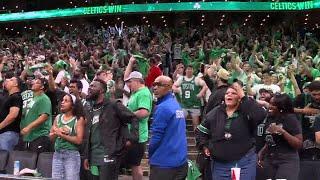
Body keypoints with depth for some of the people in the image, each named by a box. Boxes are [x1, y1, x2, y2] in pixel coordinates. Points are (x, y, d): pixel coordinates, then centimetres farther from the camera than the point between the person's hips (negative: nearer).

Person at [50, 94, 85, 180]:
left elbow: (78, 140, -12)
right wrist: (56, 133, -10)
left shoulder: (79, 119, -4)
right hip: (57, 154, 5)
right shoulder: (58, 117, 11)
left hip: (72, 155, -5)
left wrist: (62, 135, -10)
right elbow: (51, 137, 11)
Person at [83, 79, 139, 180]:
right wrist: (87, 156, 16)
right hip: (94, 158, 7)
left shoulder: (113, 105, -5)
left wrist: (131, 138, -14)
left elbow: (134, 118, -6)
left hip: (109, 156, -7)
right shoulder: (92, 110, 17)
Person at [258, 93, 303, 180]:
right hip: (269, 160, 6)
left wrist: (282, 131, -21)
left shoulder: (291, 119, -8)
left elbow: (299, 144, -13)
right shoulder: (269, 119, 9)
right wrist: (262, 152, 8)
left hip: (287, 161, -6)